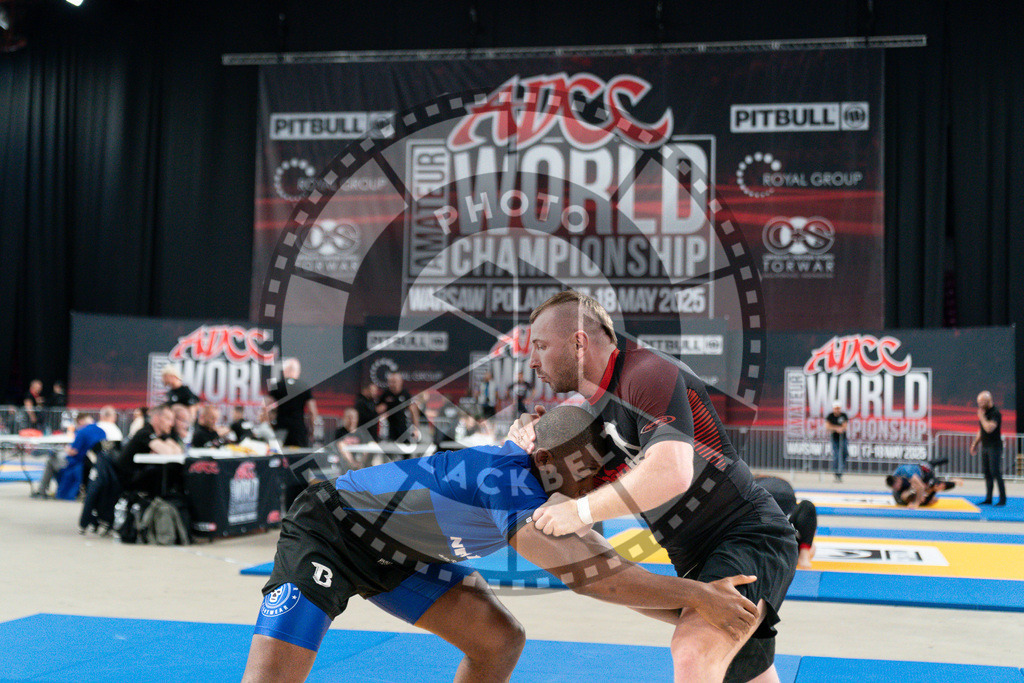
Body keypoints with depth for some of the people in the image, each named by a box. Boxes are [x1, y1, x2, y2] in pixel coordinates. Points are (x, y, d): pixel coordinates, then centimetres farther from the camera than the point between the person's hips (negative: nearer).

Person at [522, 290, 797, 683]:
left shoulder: (647, 372, -17)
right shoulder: (593, 410, 12)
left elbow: (671, 473, -31)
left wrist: (581, 511, -23)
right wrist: (532, 437, -1)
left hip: (750, 538, -10)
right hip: (699, 561, 10)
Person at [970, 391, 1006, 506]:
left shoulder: (995, 413, -14)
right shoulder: (984, 412, 13)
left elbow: (989, 428, -27)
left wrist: (981, 417, -16)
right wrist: (975, 444, 19)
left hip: (994, 447, -8)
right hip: (985, 446, 8)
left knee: (996, 473, -8)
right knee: (987, 473, 8)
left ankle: (1002, 499, -1)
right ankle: (988, 499, 12)